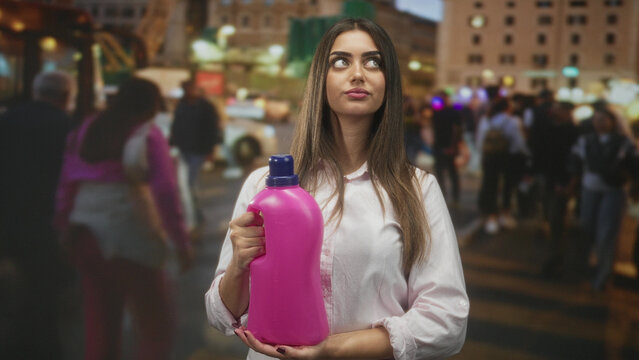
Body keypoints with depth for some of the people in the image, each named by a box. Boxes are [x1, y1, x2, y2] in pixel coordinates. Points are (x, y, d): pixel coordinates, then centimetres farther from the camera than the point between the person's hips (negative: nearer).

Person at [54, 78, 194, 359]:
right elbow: (165, 191, -13)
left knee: (99, 320, 16)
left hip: (87, 235, 6)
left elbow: (65, 184, 8)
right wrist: (181, 240, -10)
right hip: (130, 236, -6)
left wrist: (64, 228, 14)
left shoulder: (85, 131, 10)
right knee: (155, 321, 6)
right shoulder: (147, 135, -6)